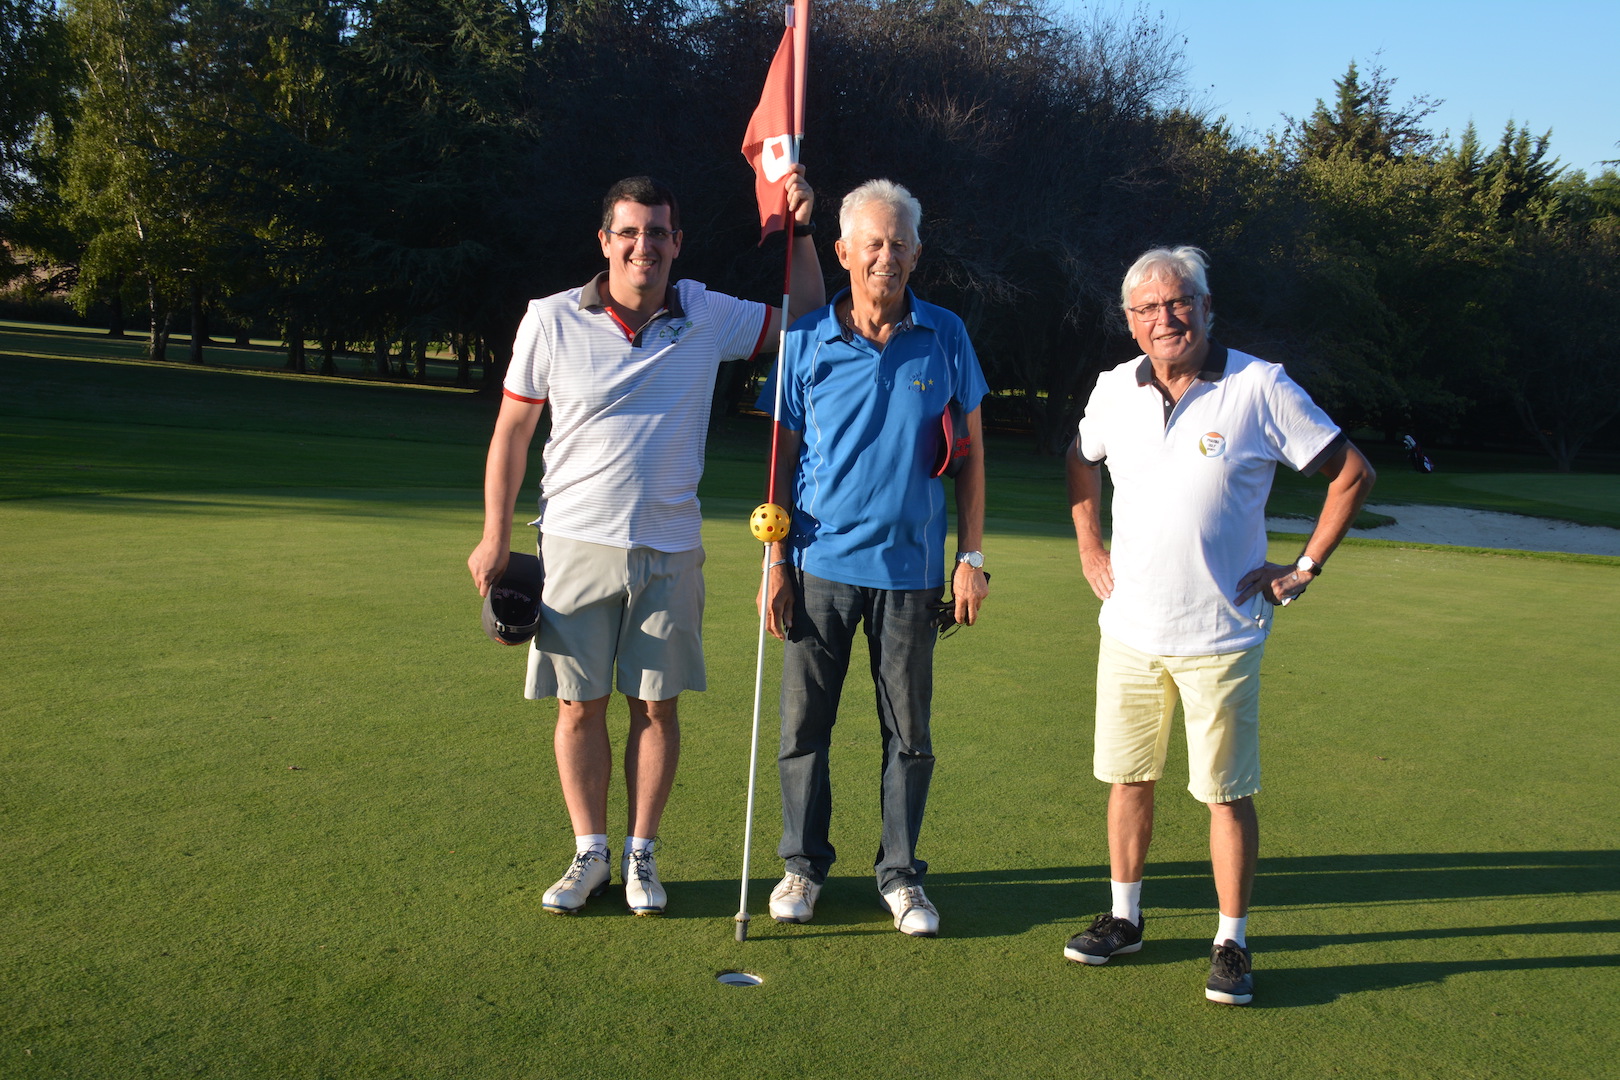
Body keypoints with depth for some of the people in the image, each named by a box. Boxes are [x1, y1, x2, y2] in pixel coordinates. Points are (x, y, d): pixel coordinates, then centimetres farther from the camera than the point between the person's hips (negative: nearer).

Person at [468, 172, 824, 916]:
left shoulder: (709, 318, 2)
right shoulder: (552, 321, -3)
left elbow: (809, 319, 13)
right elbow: (512, 429, 4)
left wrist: (801, 232, -1)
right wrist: (494, 538, 2)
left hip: (670, 548, 1)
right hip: (578, 542, -1)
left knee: (657, 706, 5)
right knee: (580, 706, 3)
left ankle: (641, 855, 20)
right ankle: (589, 855, 19)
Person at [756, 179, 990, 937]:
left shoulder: (944, 338, 2)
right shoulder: (807, 342, 0)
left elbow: (968, 451, 7)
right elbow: (783, 456, 3)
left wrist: (971, 557, 2)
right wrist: (775, 563, -2)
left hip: (910, 568, 0)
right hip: (821, 564, 0)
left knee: (909, 732, 7)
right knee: (804, 724, 7)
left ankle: (900, 873, 21)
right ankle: (803, 863, 23)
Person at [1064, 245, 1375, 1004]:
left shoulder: (1260, 388, -10)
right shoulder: (1115, 390, 2)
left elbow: (1353, 474, -4)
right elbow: (1080, 462, 24)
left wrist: (1304, 569, -4)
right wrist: (1088, 548, 15)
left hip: (1221, 635, -4)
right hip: (1129, 629, 4)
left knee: (1227, 793, 3)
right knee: (1128, 777, 12)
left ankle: (1231, 944, 17)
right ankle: (1123, 919, 28)